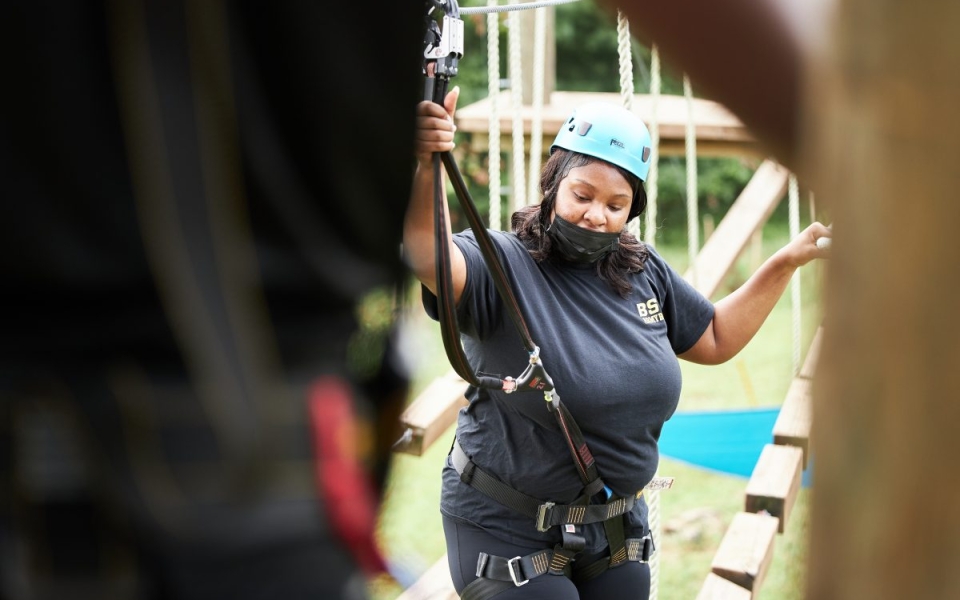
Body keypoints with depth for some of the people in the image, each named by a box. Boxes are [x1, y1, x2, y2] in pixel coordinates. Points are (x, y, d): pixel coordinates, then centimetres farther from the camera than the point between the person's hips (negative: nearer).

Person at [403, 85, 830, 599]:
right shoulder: (501, 266, -16)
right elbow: (428, 257, -38)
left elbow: (715, 339, 19)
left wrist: (786, 262, 13)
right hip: (510, 533, -6)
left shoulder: (646, 274, 4)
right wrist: (425, 166, -56)